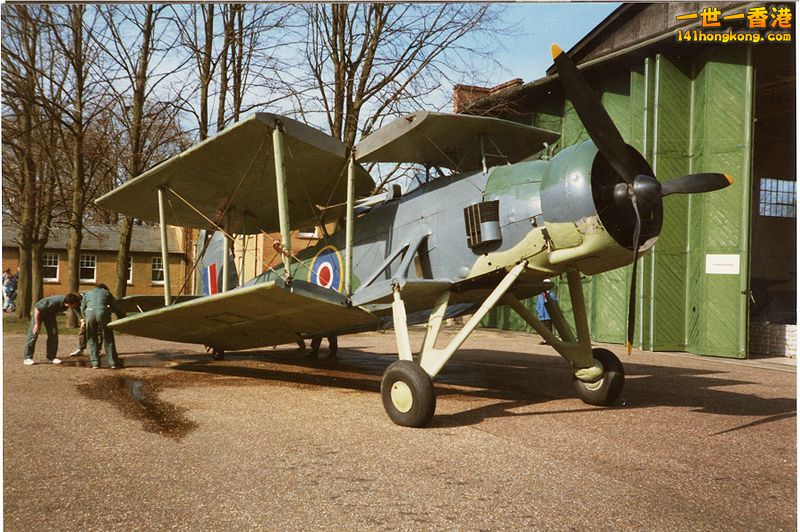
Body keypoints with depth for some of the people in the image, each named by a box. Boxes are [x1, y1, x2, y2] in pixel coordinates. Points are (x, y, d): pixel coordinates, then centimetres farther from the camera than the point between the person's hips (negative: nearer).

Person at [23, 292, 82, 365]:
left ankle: (51, 357, 6)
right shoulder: (54, 302, -42)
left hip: (50, 313, 6)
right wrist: (37, 324, -24)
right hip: (39, 311, -6)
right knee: (34, 333, -7)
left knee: (53, 333, -2)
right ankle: (27, 358, 1)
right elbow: (37, 309, -31)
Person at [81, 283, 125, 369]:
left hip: (90, 313, 1)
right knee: (108, 339, 6)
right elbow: (116, 308, 23)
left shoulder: (88, 293, 31)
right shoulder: (106, 292, 26)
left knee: (92, 340, 12)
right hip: (103, 313, -1)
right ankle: (113, 363, 5)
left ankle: (95, 363, 7)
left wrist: (85, 319, 47)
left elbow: (82, 309, 32)